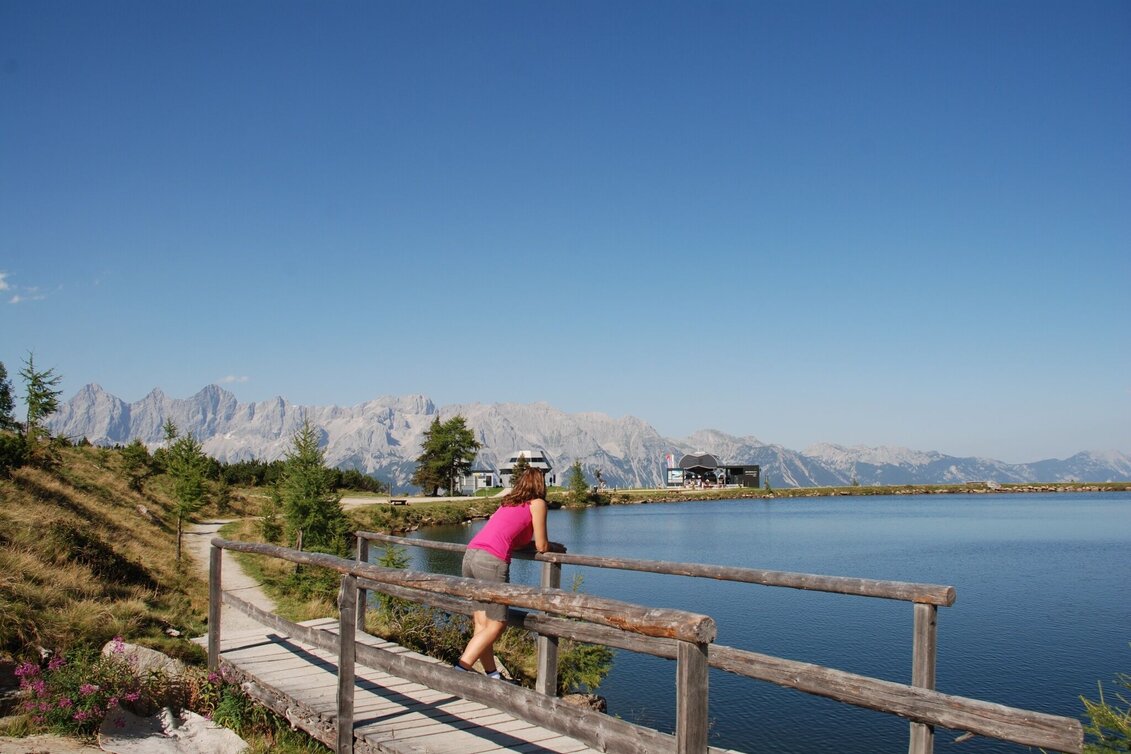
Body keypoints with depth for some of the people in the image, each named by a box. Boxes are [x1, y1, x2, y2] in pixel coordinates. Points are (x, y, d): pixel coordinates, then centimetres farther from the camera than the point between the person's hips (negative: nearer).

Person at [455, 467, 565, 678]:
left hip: (470, 555, 8)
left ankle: (492, 675, 16)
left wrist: (548, 545, 34)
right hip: (491, 560, -8)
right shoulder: (537, 504, 8)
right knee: (496, 625, 0)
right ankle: (460, 670, -9)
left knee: (481, 624, 10)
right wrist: (555, 547, 28)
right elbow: (541, 546, 8)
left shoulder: (509, 503, 27)